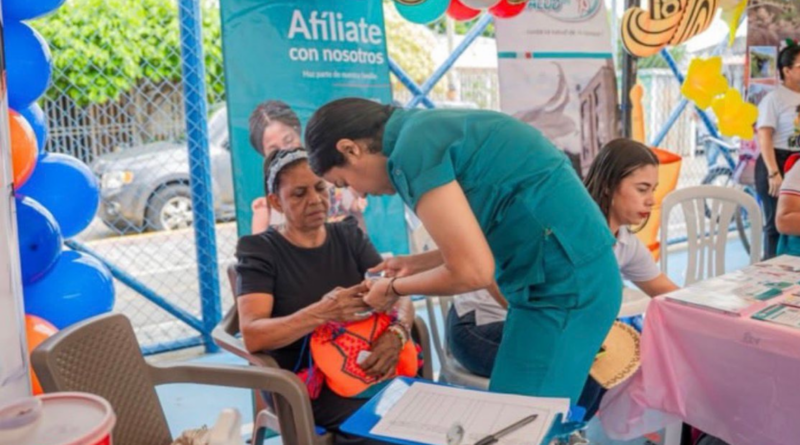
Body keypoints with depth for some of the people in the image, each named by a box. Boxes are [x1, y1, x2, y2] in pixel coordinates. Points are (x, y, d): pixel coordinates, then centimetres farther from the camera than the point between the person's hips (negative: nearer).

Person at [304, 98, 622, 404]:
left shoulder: (412, 150, -15)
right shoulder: (428, 129, 15)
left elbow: (472, 272, -16)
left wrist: (395, 288, 1)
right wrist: (415, 264, 26)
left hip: (562, 284, -10)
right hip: (574, 275, 10)